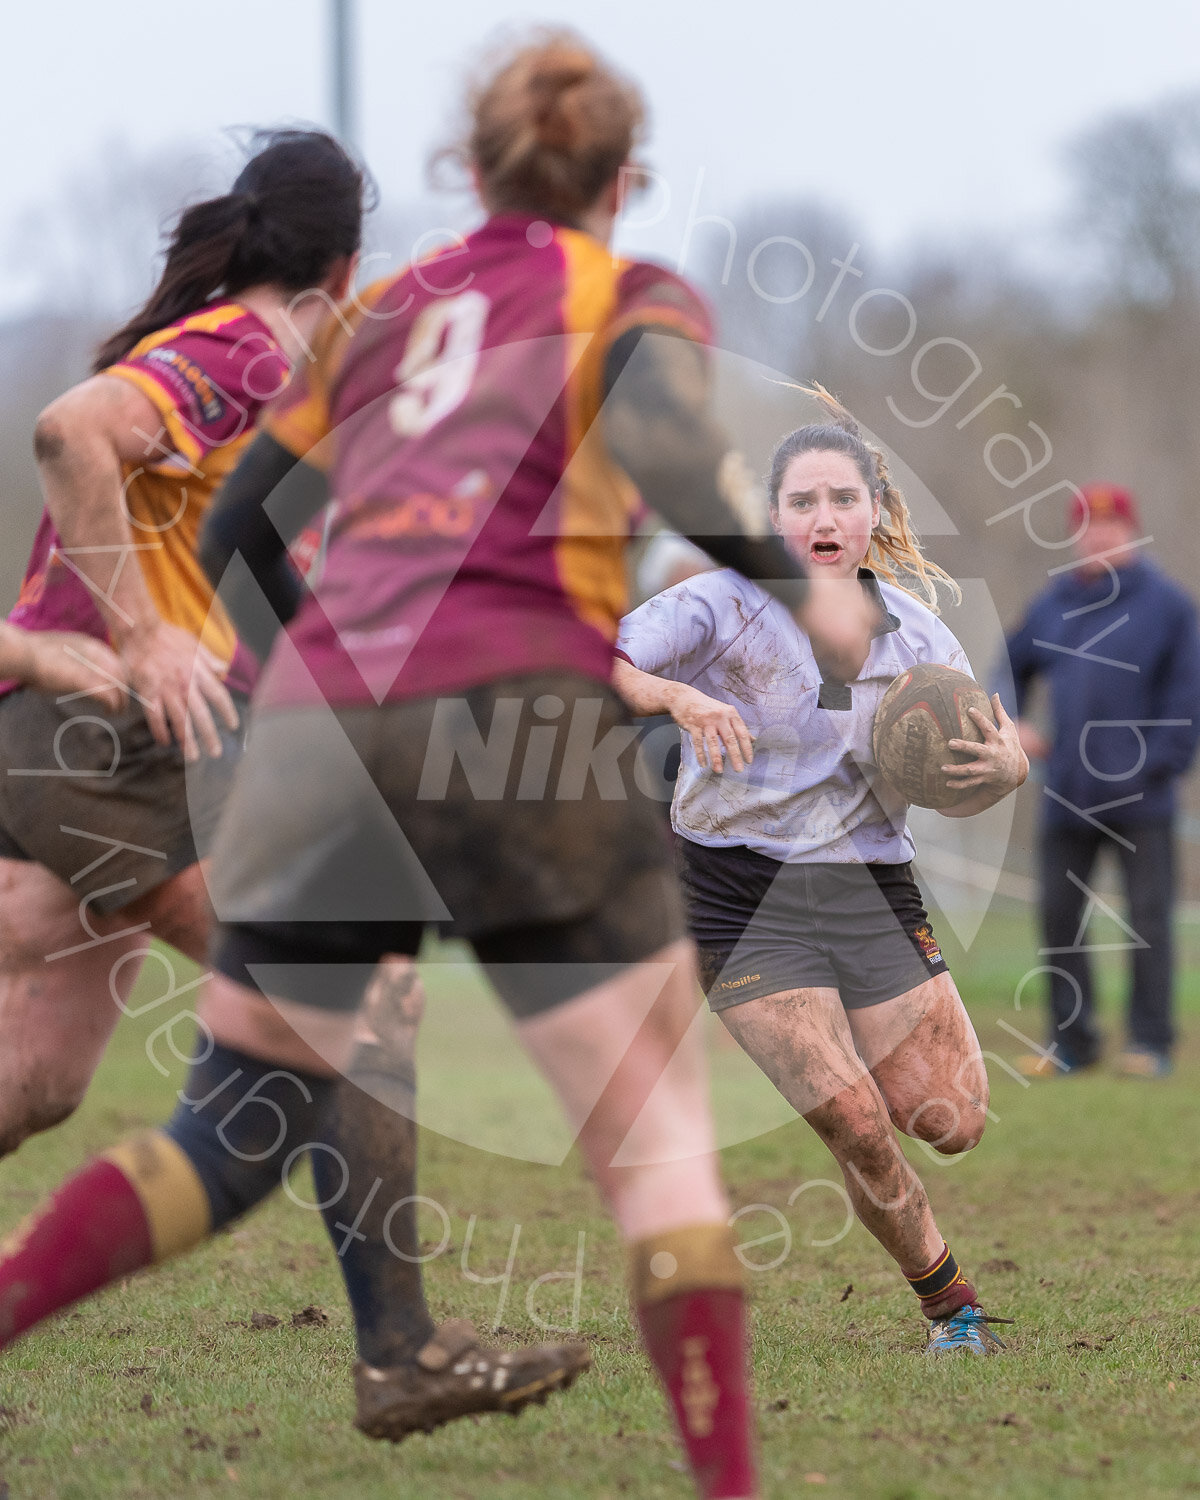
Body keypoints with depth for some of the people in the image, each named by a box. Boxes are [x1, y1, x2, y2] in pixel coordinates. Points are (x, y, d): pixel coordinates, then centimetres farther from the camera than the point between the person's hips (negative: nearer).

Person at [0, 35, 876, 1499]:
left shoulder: (385, 310, 25)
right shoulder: (634, 294, 13)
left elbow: (236, 532, 24)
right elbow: (655, 436, -11)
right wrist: (797, 585, -3)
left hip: (318, 721, 4)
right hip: (511, 708, -4)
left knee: (242, 1119, 16)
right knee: (654, 1129, 3)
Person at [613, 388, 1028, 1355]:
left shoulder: (916, 634, 1)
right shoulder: (721, 607, -10)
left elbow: (959, 794, 8)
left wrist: (1001, 773, -16)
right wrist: (679, 697, -40)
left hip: (873, 894, 4)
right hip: (744, 902, -3)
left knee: (953, 1127, -5)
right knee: (858, 1129, -13)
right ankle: (949, 1301, 11)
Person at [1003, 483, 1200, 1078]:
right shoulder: (1053, 606, 11)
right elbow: (1014, 667, 25)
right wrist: (1013, 723, 8)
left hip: (1141, 800, -4)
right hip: (1066, 796, 4)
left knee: (1147, 918, -1)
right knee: (1058, 915, 5)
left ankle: (1150, 1043, 4)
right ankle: (1070, 1040, 13)